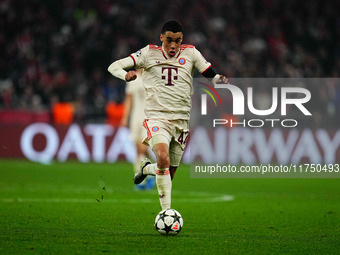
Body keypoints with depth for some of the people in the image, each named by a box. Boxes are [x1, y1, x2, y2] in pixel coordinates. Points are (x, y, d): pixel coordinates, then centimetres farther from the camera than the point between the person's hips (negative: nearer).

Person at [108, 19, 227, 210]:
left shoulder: (191, 54, 5)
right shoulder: (149, 53, 0)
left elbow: (212, 76, 8)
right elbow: (114, 66, -2)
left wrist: (220, 80, -16)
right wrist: (126, 75, -24)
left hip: (181, 121, 3)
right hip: (156, 118, -3)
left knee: (169, 173, 7)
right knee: (163, 158, -30)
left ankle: (147, 168, 43)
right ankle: (166, 211, -25)